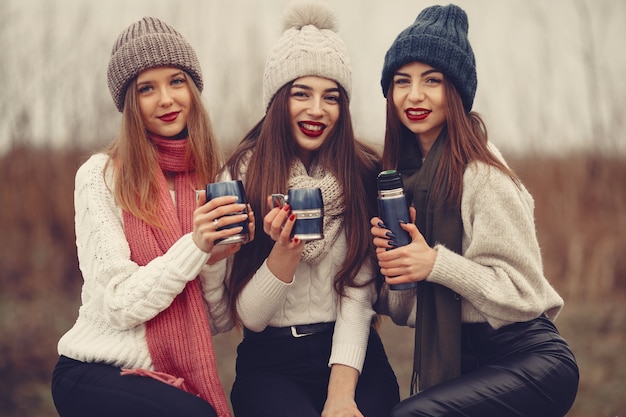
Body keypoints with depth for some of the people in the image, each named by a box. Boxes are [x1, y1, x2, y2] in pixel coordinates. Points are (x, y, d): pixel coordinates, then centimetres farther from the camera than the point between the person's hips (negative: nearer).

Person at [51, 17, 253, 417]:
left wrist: (217, 258, -14)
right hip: (96, 374, -4)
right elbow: (120, 307, -13)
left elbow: (220, 321, 4)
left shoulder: (214, 182, 6)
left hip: (181, 379, 4)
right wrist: (194, 245, -23)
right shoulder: (100, 176, -6)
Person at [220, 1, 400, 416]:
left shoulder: (365, 175, 1)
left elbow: (358, 295, -4)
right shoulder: (243, 176, -1)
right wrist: (285, 251, -20)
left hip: (352, 354, 1)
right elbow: (250, 317, -3)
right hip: (271, 362, 0)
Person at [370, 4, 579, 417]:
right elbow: (407, 309, 10)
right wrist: (390, 258, -10)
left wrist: (437, 264, -23)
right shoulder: (405, 173, 6)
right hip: (457, 360, 7)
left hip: (529, 361, -7)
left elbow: (524, 294, -14)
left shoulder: (483, 174, -15)